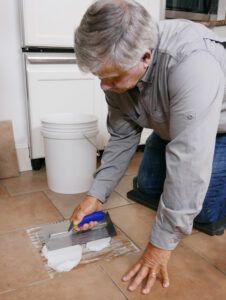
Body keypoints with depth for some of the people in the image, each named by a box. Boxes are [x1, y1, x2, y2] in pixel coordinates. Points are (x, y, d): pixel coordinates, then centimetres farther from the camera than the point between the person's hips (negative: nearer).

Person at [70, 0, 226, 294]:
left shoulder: (191, 63, -43)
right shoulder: (119, 67, -20)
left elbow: (188, 159, -43)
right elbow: (122, 137, -11)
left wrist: (162, 243, -35)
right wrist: (96, 195, -17)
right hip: (171, 125, 6)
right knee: (147, 186, 6)